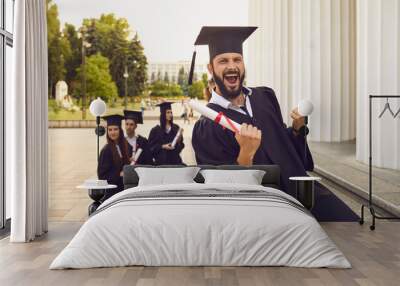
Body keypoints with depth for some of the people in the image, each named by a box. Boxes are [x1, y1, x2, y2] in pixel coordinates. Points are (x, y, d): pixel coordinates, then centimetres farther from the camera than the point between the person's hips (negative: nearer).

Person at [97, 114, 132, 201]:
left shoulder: (127, 147, 6)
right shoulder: (106, 150, -8)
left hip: (125, 187, 5)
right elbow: (102, 174, -9)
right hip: (111, 191, -5)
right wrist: (119, 174, -19)